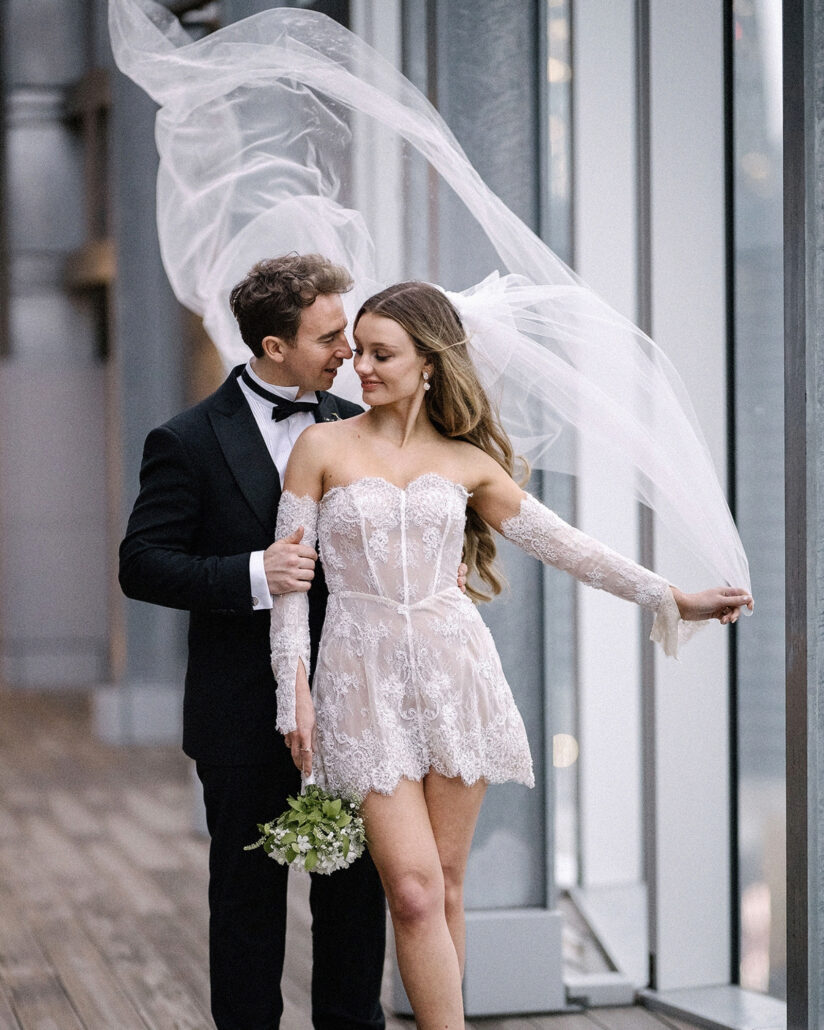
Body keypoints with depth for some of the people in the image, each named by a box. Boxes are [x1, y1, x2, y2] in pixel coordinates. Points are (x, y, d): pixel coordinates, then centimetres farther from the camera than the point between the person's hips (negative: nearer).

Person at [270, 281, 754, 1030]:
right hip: (364, 680, -2)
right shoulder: (323, 447, 3)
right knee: (413, 891, -10)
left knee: (445, 887, 3)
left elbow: (563, 545, 12)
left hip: (453, 671, 2)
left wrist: (671, 598, 10)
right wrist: (294, 688, -5)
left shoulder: (466, 461, 8)